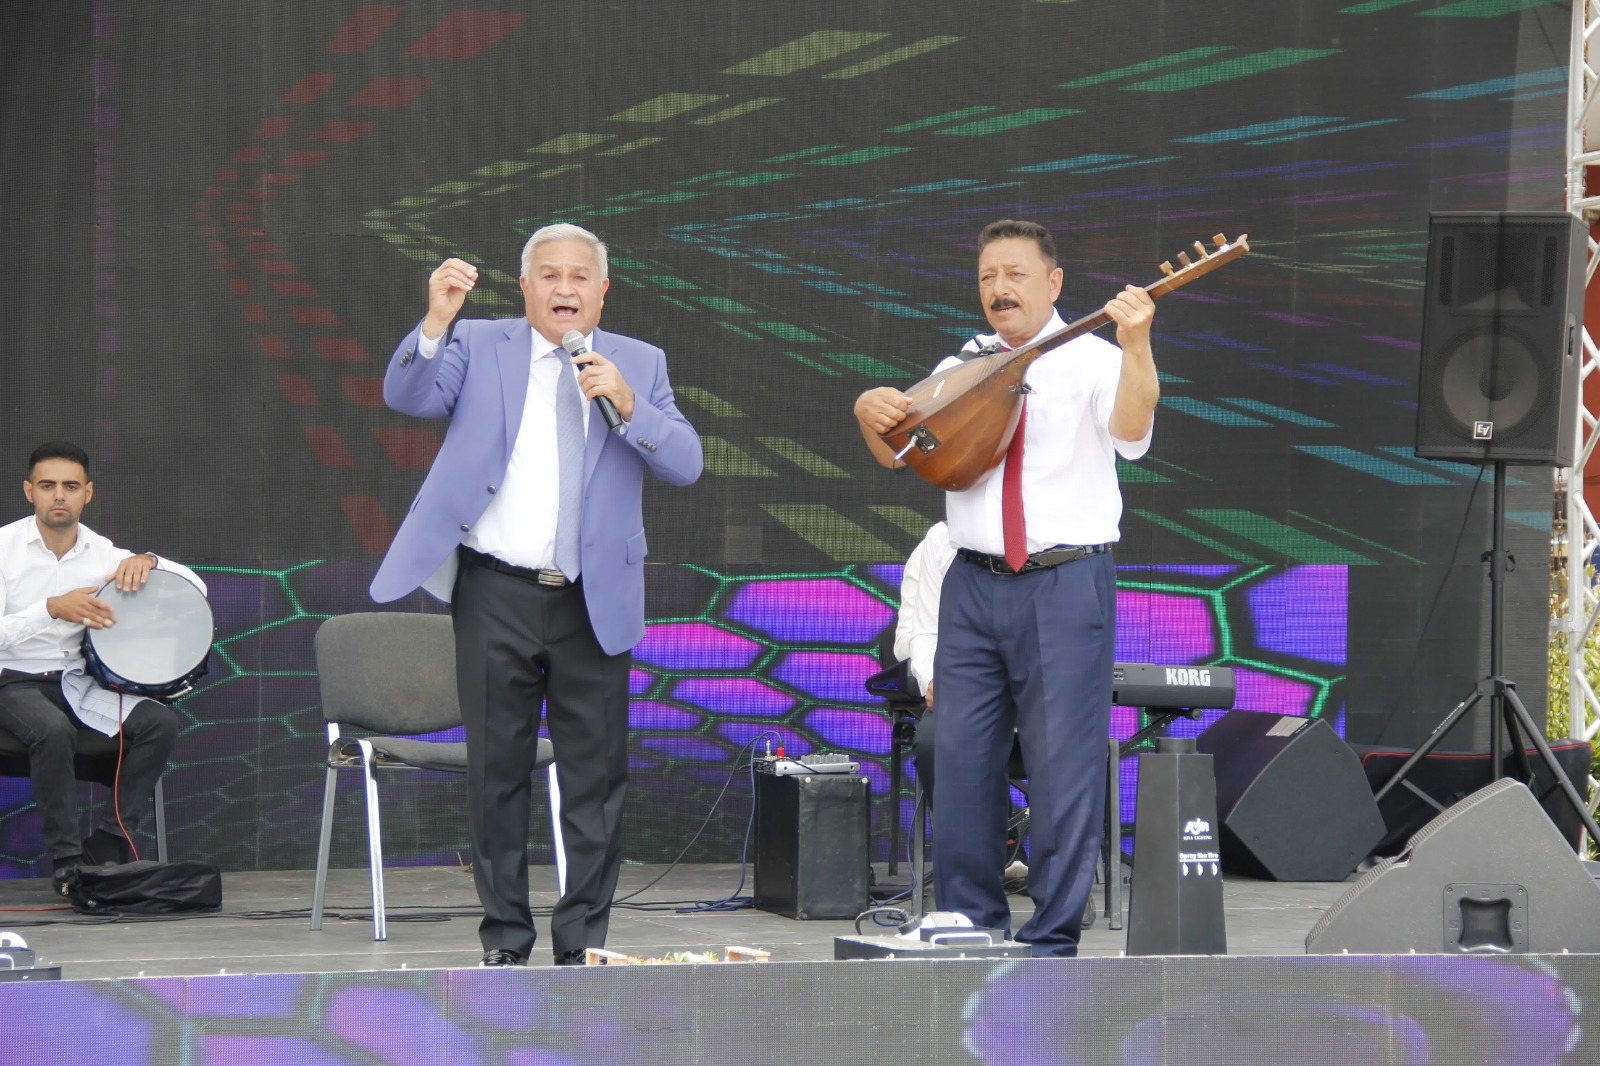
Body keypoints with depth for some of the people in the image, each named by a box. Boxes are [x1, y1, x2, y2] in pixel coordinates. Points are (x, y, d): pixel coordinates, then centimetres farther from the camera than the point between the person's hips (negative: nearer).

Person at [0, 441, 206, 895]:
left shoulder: (102, 554, 5)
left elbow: (195, 589, 4)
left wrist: (146, 561, -15)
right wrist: (53, 609, -26)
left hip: (79, 682, 4)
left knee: (160, 722, -20)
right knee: (54, 730, -36)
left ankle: (106, 848, -14)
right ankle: (66, 861, -23)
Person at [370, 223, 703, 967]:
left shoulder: (637, 366, 9)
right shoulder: (479, 348, 7)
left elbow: (685, 464, -1)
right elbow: (408, 396, -9)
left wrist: (626, 404, -17)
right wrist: (436, 321, -25)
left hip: (594, 600, 1)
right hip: (496, 594, -1)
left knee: (596, 777, 2)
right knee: (497, 772, 4)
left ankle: (583, 941, 10)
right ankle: (505, 939, 12)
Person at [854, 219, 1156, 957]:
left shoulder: (1092, 361, 1)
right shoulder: (961, 368, 15)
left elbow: (1131, 434, -17)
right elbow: (899, 454, 15)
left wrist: (1136, 345, -33)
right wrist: (870, 412, -7)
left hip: (1065, 585, -5)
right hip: (974, 584, 5)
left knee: (1063, 766, -5)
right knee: (962, 759, 5)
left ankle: (1052, 940, 1)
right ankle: (968, 924, 15)